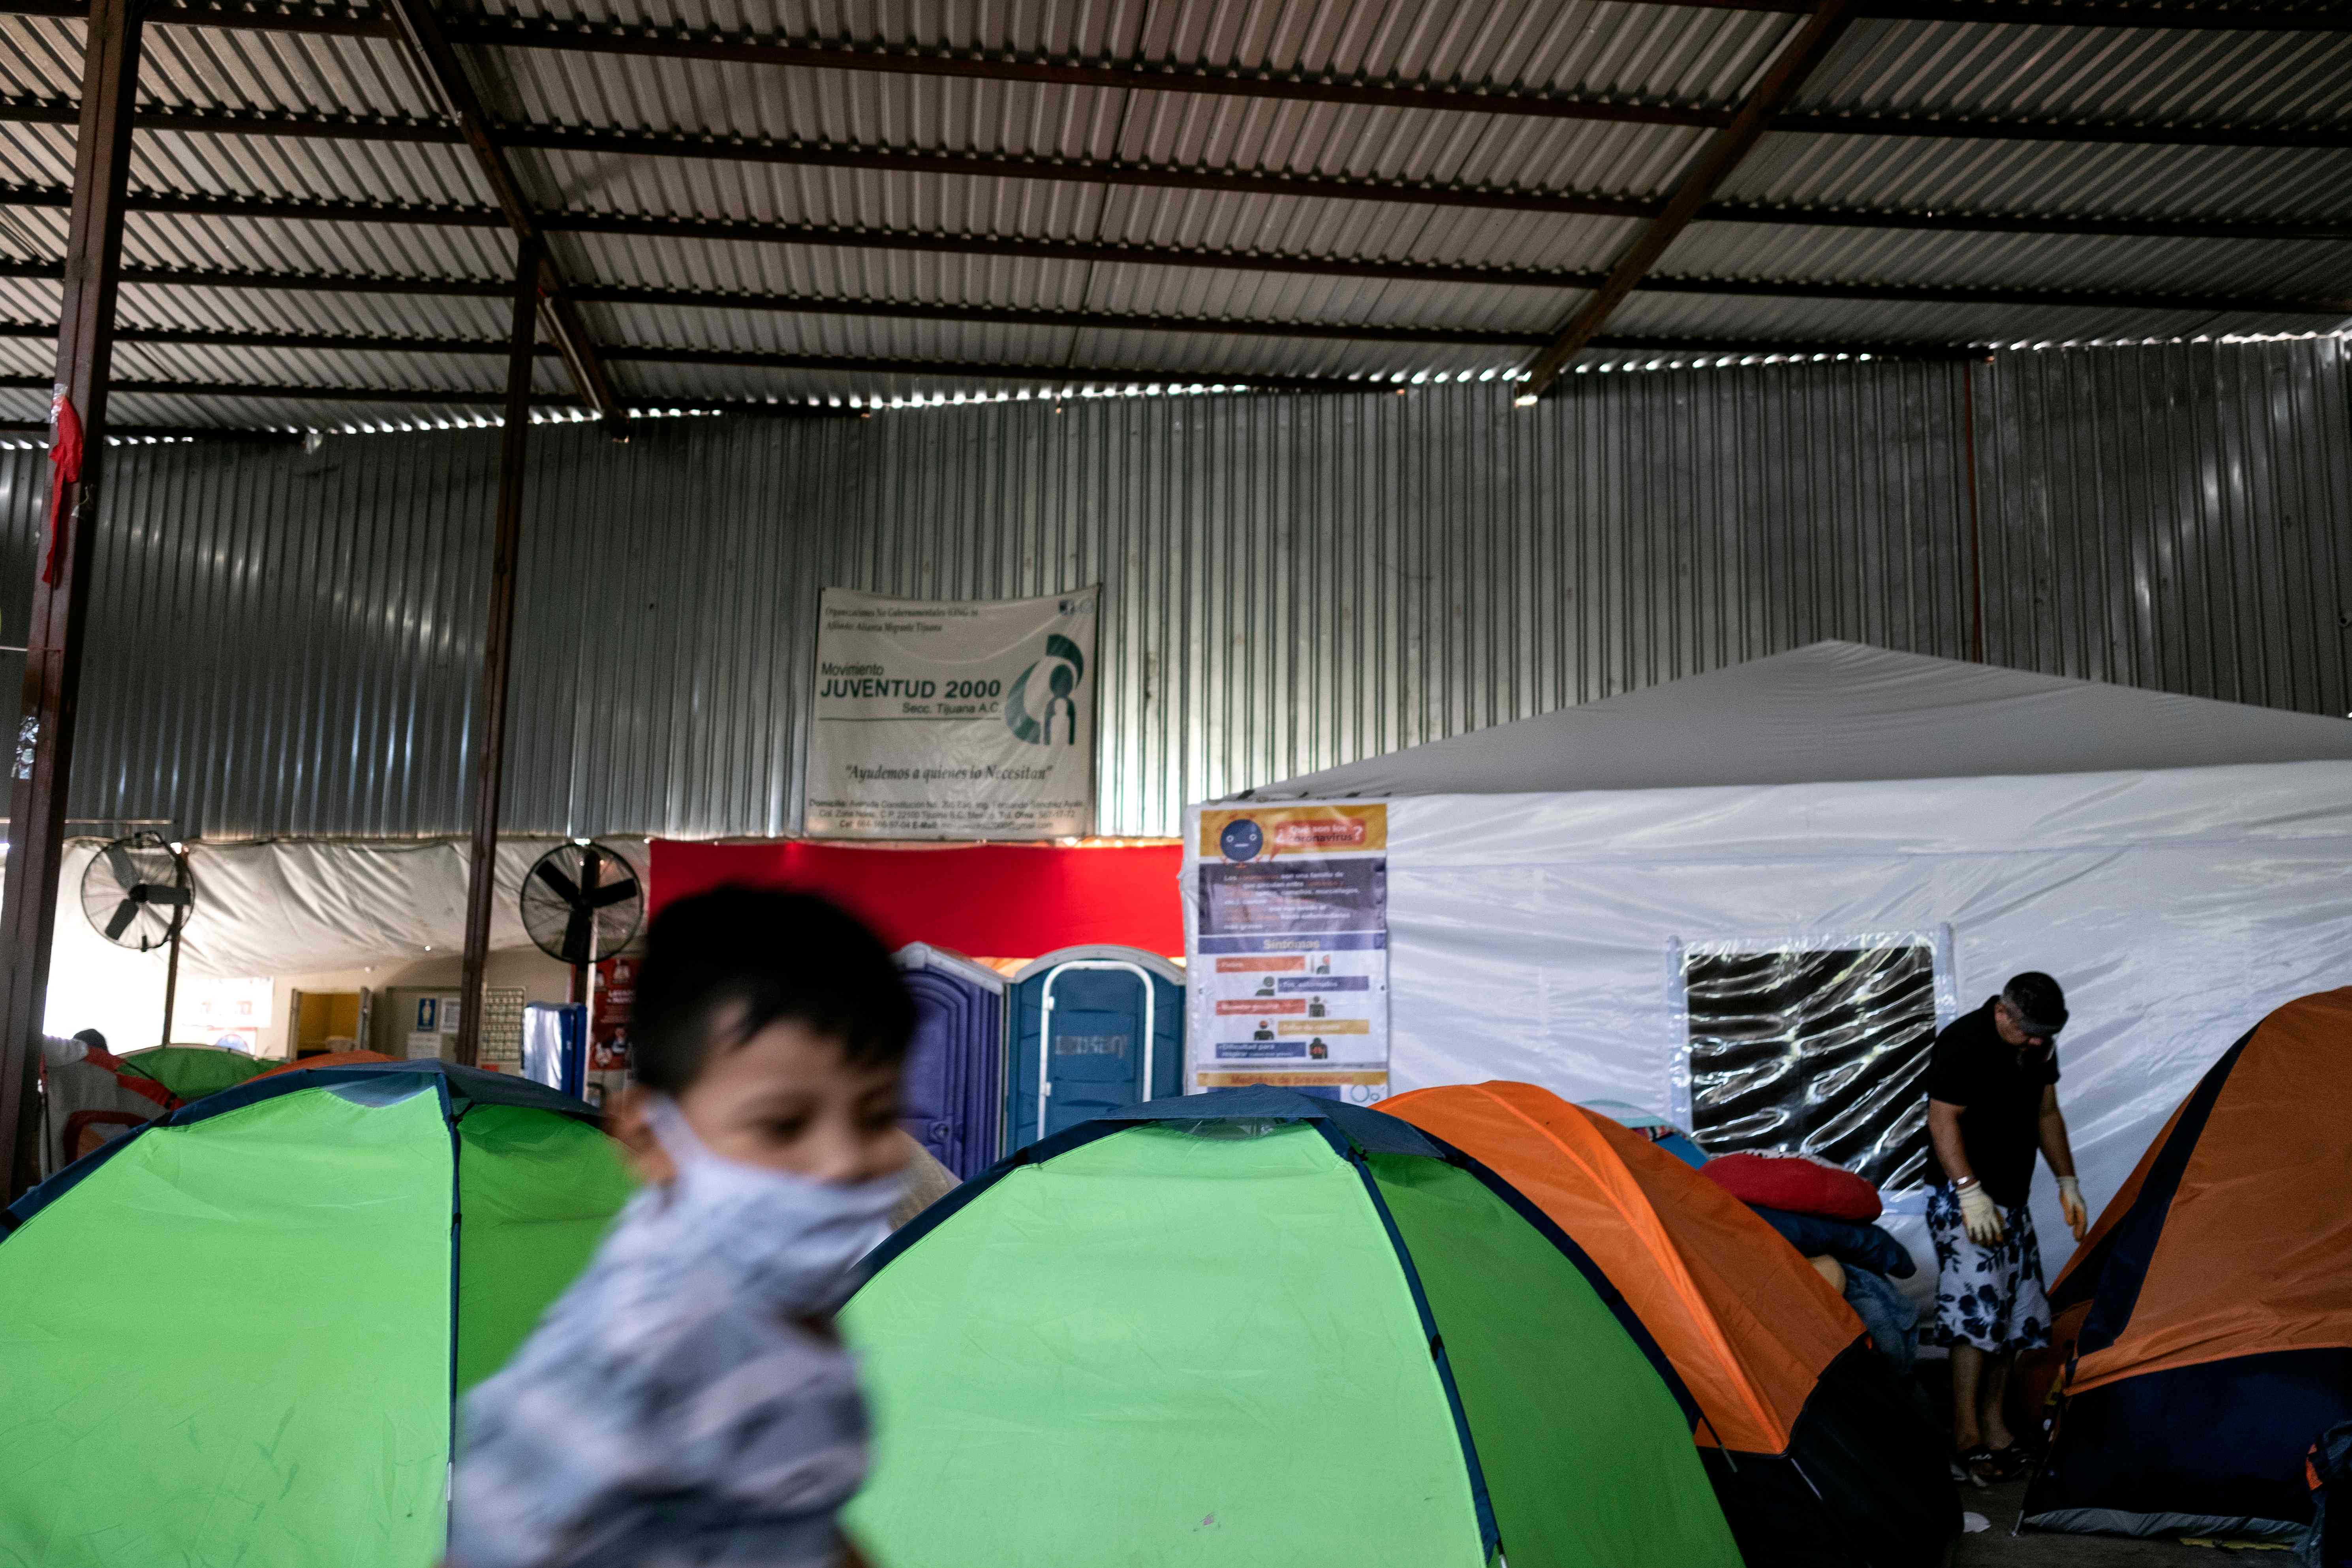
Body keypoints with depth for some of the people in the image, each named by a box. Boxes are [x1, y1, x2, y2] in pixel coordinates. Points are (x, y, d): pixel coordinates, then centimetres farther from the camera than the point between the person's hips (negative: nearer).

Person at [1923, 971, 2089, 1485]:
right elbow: (1943, 1121, -19)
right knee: (1978, 1307, -14)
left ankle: (1993, 1421, 21)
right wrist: (1971, 1193, -25)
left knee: (2017, 1312, 10)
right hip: (1964, 1197, -8)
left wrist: (2067, 1182, 14)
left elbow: (2047, 1115, 17)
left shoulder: (2040, 1047, 5)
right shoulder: (1963, 1044, -20)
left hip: (2013, 1198, 8)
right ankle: (1966, 1437, -9)